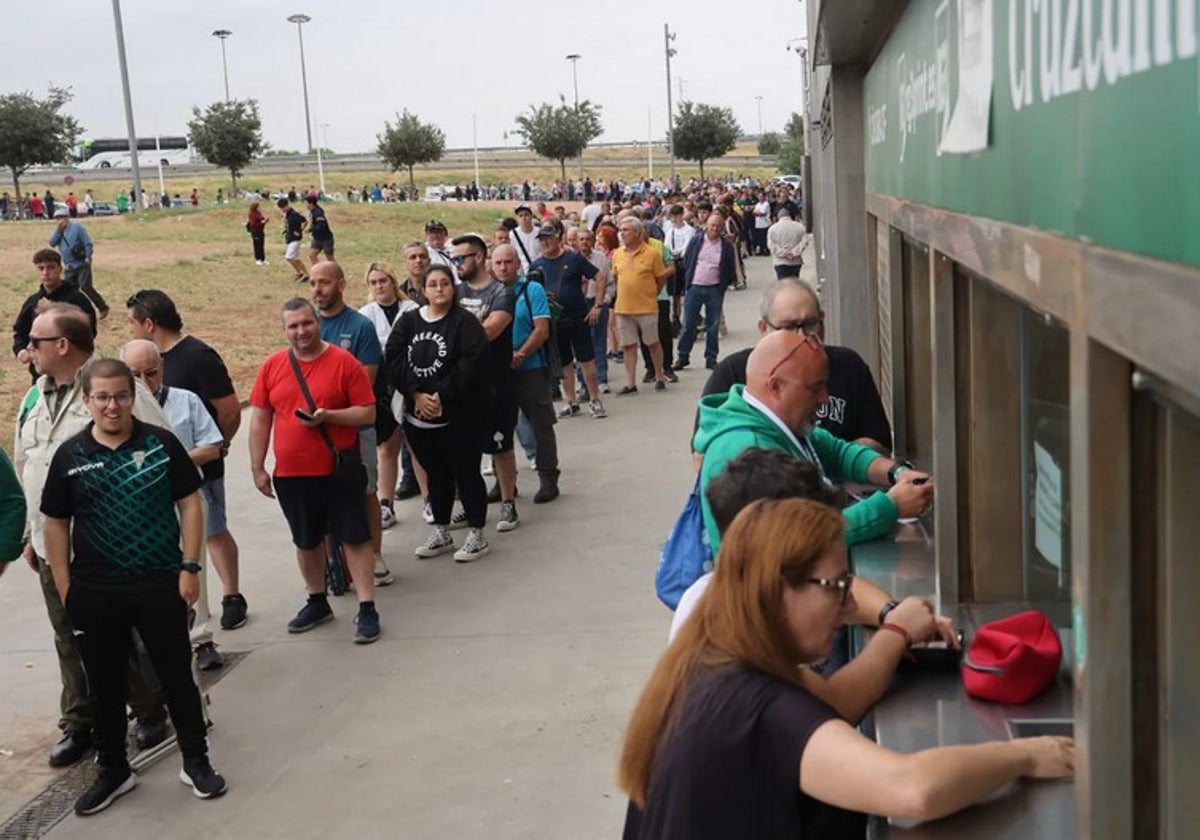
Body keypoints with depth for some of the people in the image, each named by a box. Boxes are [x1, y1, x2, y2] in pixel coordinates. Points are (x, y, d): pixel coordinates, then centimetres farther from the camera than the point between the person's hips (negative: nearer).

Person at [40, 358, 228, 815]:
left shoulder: (161, 443, -4)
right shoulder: (69, 455, -1)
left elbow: (190, 504, 0)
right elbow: (56, 523, 5)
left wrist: (189, 567, -6)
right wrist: (64, 587, 1)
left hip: (161, 584, -1)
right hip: (94, 593, 2)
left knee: (177, 675, 7)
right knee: (105, 685, 13)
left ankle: (196, 762, 23)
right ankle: (113, 770, 29)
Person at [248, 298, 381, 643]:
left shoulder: (344, 362, -6)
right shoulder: (272, 367, 3)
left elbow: (367, 413, -6)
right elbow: (259, 420, 7)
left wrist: (327, 416, -20)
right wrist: (257, 468, 4)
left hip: (339, 470, -4)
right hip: (291, 473, 4)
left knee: (354, 537, -1)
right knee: (306, 541, 16)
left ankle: (367, 609, 5)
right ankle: (317, 603, 33)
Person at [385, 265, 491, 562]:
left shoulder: (465, 322, -7)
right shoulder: (408, 322, 7)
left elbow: (470, 364, -17)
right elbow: (393, 360, -2)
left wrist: (441, 396, -20)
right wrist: (416, 394, -14)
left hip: (459, 415, -5)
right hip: (418, 415, 5)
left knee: (466, 472, 1)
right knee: (436, 474, 16)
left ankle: (477, 534, 13)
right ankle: (440, 532, 28)